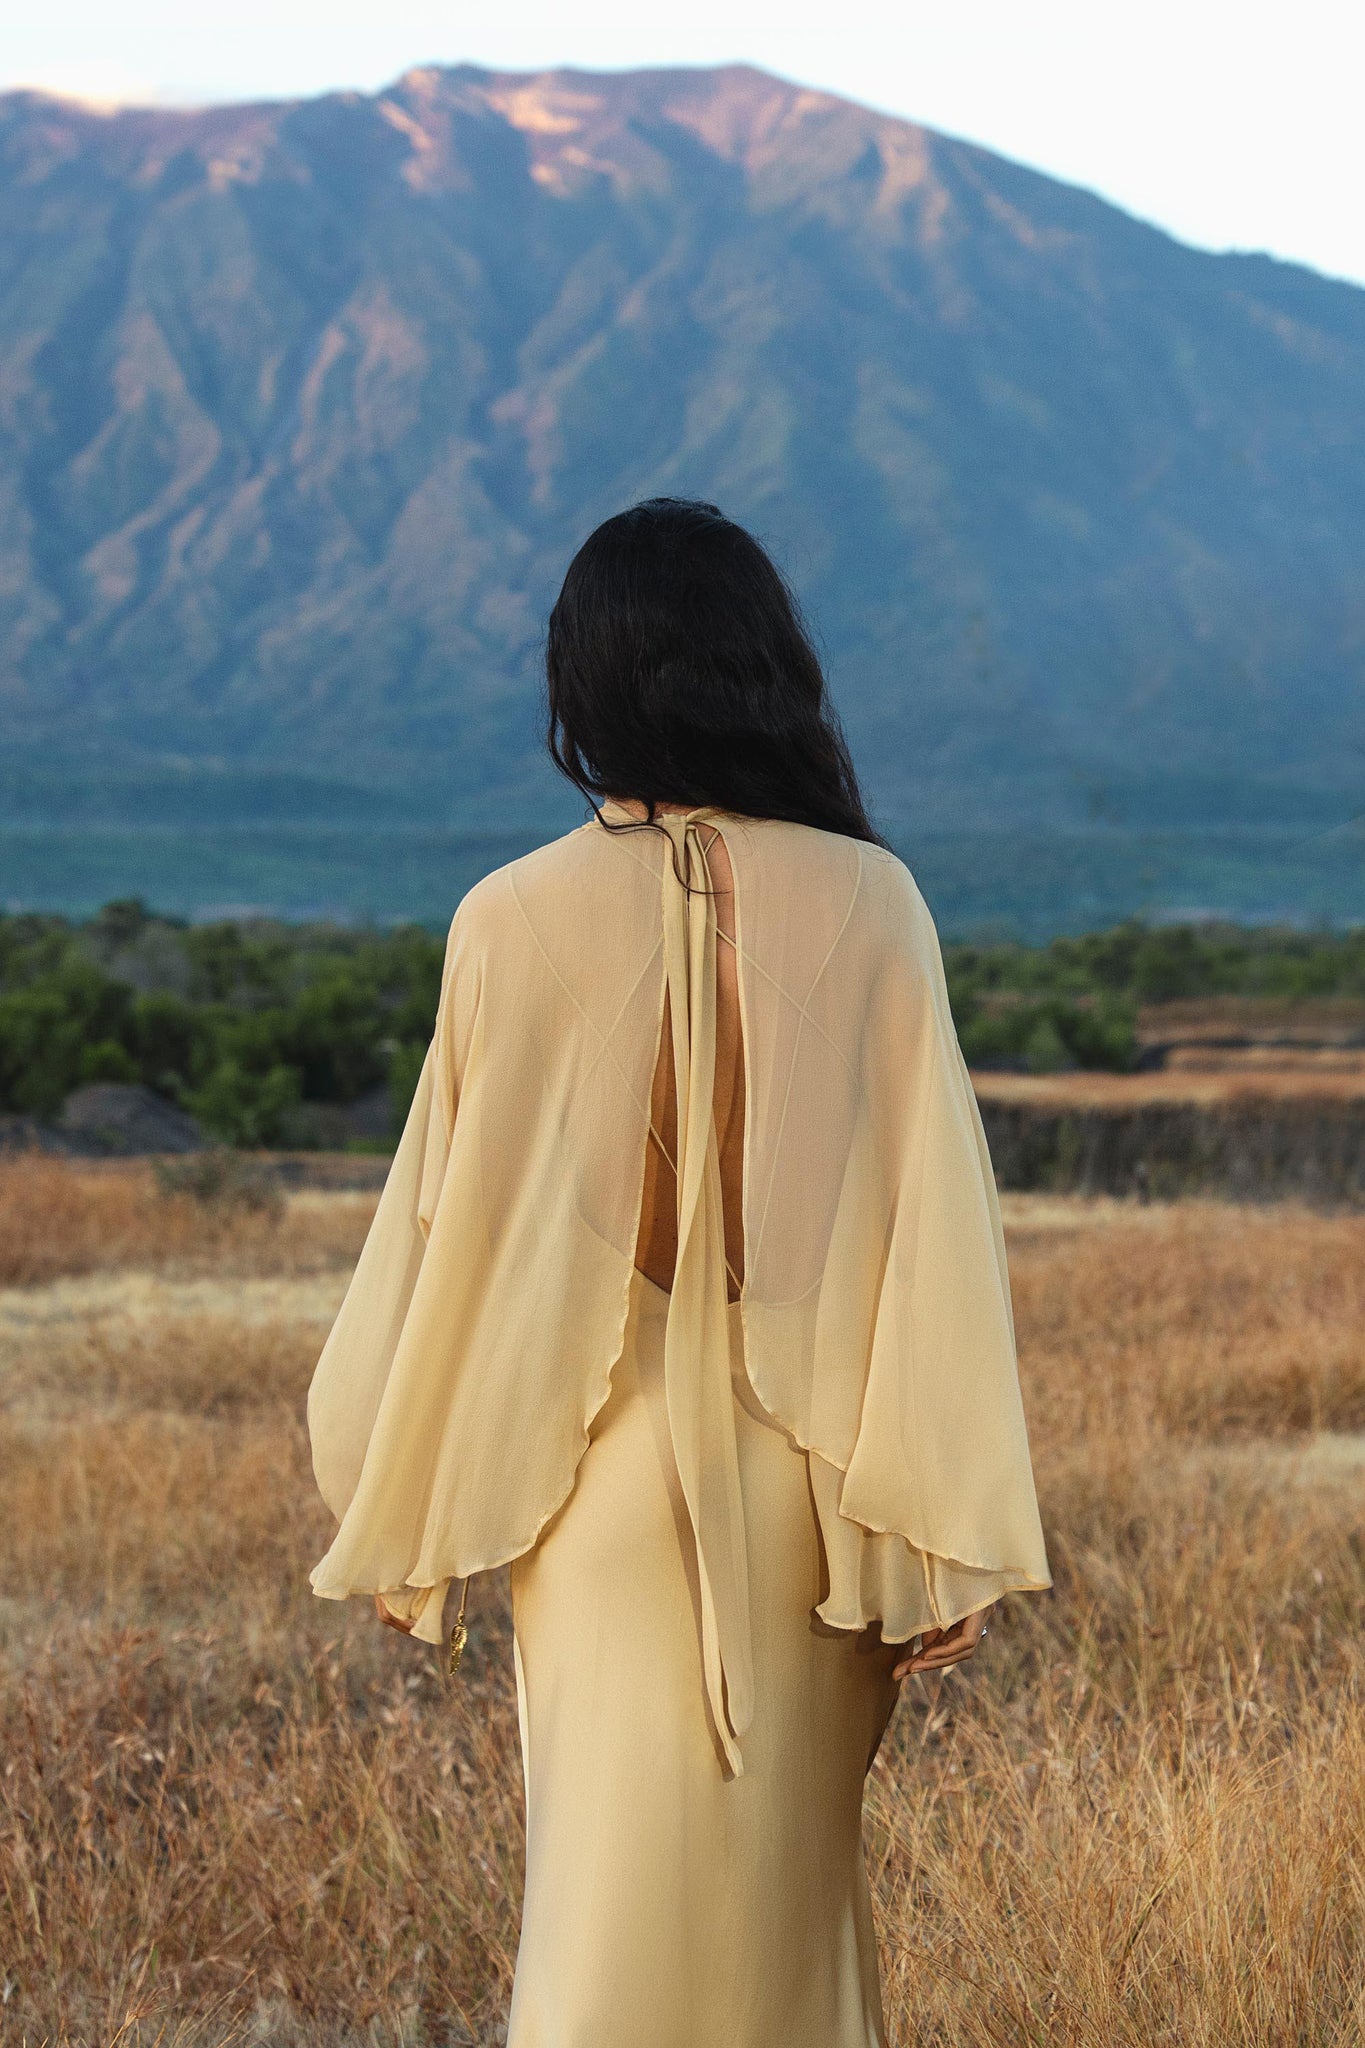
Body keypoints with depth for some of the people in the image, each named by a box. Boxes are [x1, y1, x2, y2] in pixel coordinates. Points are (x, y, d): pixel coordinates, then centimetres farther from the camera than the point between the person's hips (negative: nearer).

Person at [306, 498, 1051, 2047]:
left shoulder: (514, 923, -9)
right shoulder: (867, 905, -8)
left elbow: (442, 1228, -3)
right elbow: (931, 1217, -9)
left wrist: (399, 1523, 7)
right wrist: (947, 1543, -5)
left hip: (601, 1470, -1)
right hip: (807, 1493, 1)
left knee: (620, 1882, 9)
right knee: (780, 1881, 17)